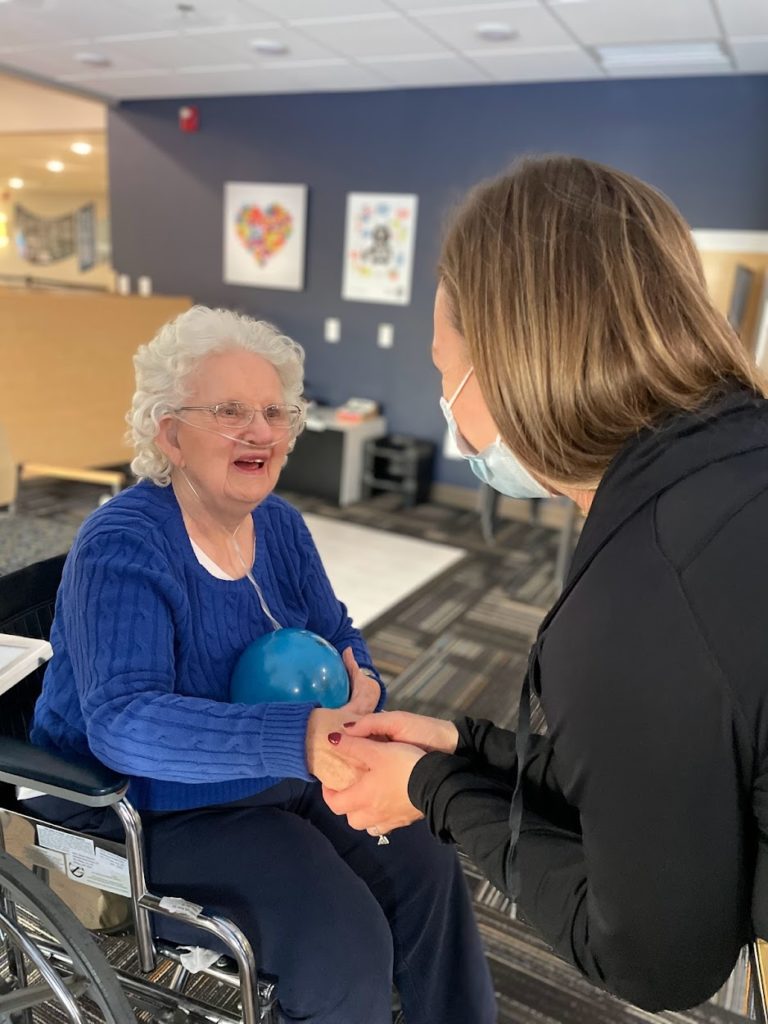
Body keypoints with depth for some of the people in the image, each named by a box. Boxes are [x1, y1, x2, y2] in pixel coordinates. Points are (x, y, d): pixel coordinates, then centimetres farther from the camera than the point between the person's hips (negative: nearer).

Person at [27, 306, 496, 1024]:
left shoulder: (278, 523, -1)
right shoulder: (123, 546, -23)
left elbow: (336, 634, 9)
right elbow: (122, 724, -34)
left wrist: (361, 687, -13)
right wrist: (295, 738, -45)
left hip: (282, 783, 7)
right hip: (155, 813, -6)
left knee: (428, 869, -3)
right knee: (344, 941, -19)